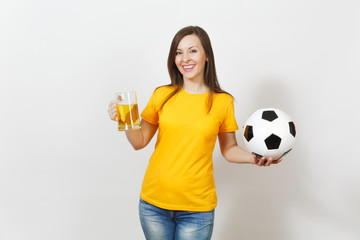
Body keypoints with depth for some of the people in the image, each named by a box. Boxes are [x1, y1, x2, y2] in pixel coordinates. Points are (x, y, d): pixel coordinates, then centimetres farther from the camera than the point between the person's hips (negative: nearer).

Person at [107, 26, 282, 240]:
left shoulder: (223, 101, -2)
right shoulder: (162, 95, 0)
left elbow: (229, 149, 7)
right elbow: (140, 142, 5)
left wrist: (254, 157, -11)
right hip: (154, 202, 2)